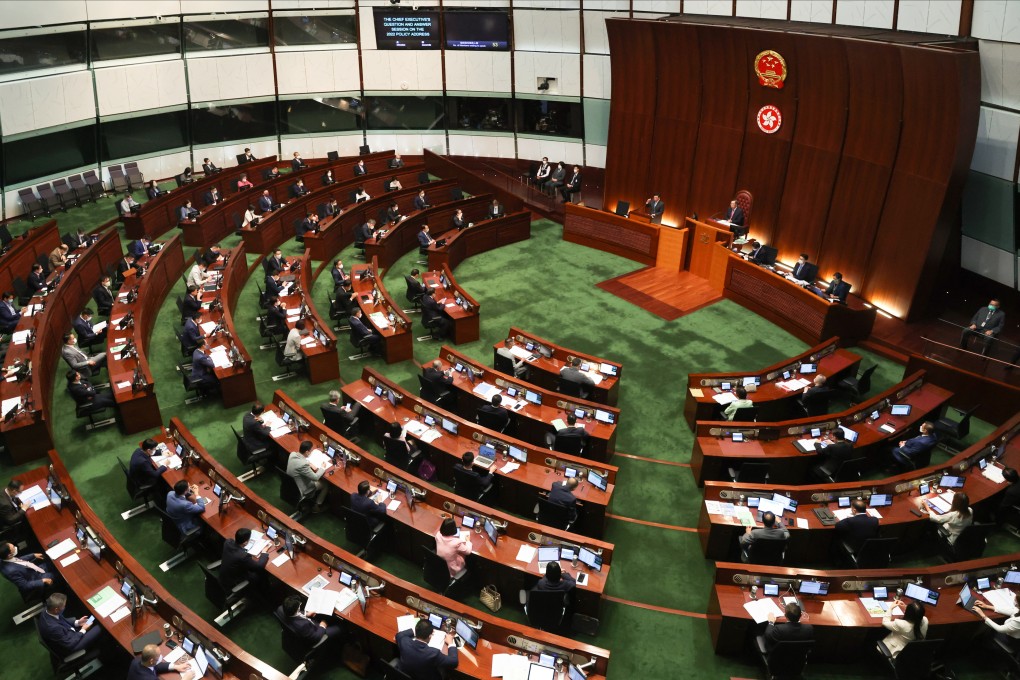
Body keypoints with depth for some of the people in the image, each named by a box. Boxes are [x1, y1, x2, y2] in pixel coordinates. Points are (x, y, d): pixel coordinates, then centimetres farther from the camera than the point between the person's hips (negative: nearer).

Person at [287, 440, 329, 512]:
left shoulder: (292, 454, -15)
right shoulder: (303, 465, -39)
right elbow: (315, 477, -25)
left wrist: (310, 464, -2)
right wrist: (323, 468, -10)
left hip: (292, 483, 8)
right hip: (302, 489, -8)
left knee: (319, 479, 24)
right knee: (326, 484, 10)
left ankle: (316, 498, 39)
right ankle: (317, 506, 23)